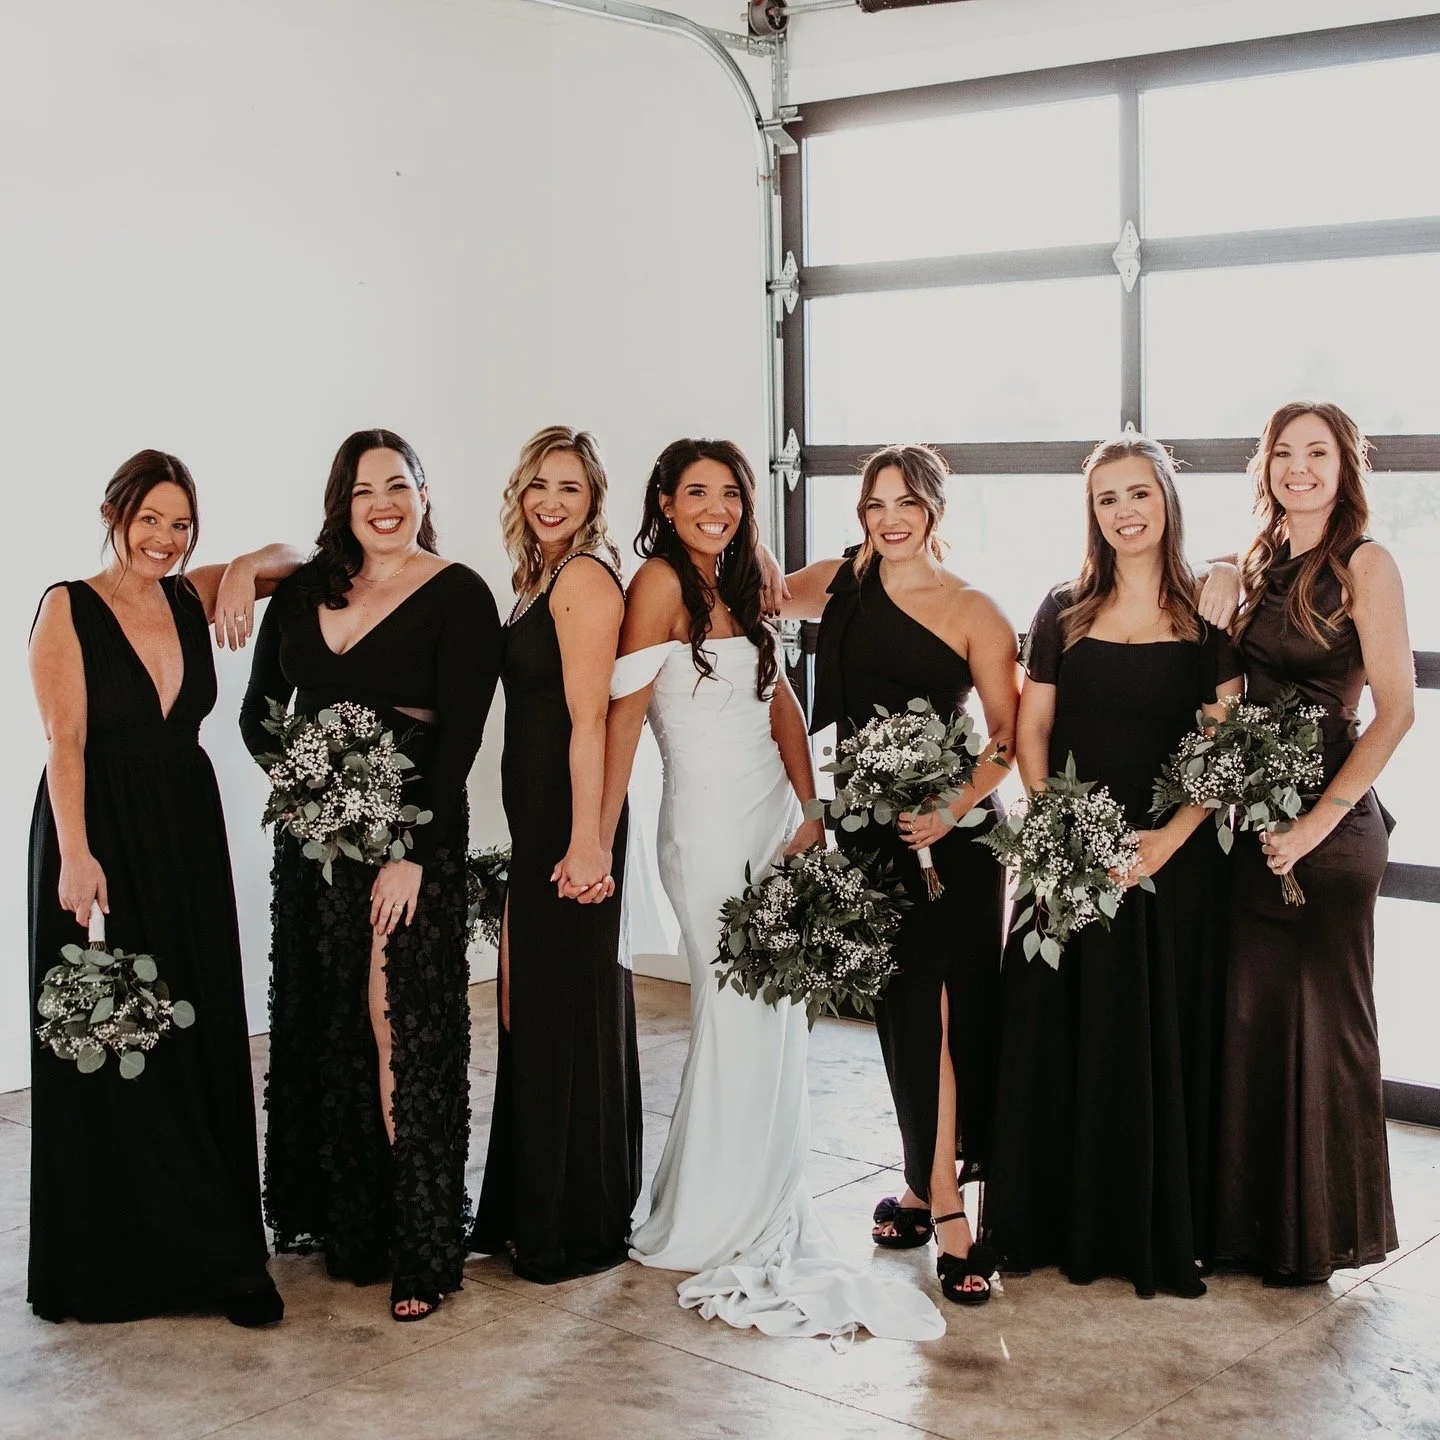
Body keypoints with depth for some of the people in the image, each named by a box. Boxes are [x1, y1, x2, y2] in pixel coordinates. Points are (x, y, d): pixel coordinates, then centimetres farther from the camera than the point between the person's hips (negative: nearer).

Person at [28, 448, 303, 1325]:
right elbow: (65, 741, -13)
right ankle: (112, 1257, 12)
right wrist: (75, 854, -22)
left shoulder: (190, 598, 7)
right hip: (98, 838, -5)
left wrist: (245, 572, -8)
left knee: (202, 1038, 6)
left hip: (188, 838, 5)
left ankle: (210, 1248, 16)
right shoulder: (68, 609, -6)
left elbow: (291, 557, 15)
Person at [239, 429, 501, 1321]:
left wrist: (412, 852, -17)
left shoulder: (457, 596, -5)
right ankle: (346, 1225, 25)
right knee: (324, 1029, 11)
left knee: (407, 1034, -5)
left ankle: (422, 1250, 2)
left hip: (414, 842, -5)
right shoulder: (303, 592, 11)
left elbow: (460, 736, -11)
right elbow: (258, 712, 17)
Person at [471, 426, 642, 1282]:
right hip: (538, 820, 10)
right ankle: (536, 1213, 28)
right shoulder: (545, 577, 15)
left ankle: (578, 1232, 11)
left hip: (569, 825, -10)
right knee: (539, 1010, 16)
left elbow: (590, 718, -19)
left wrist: (587, 840, -23)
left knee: (568, 1015, -1)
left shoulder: (584, 575, -13)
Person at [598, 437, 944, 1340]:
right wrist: (600, 838, -17)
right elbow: (626, 711, -14)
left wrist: (810, 811, 1)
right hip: (710, 826, -7)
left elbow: (781, 701, 12)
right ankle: (709, 1227, 12)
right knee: (738, 1018, -3)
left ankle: (762, 1210, 19)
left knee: (778, 1018, 7)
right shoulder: (660, 581, -9)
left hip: (776, 818, 7)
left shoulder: (739, 587, 14)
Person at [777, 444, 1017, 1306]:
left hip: (952, 834, -3)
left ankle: (938, 1198, 6)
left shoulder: (973, 612, -3)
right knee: (903, 1010, 7)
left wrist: (957, 805, -19)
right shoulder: (839, 587, 8)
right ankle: (931, 1189, 16)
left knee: (945, 1011, -5)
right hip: (869, 831, 3)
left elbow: (1008, 733, -5)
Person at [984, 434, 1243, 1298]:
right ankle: (1061, 1223, 17)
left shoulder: (1208, 615, 1)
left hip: (1175, 859, -2)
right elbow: (1031, 729, 7)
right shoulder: (1065, 612, 8)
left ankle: (1162, 1232, 15)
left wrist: (1173, 836, -16)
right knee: (1061, 1037, 4)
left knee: (1165, 1043, 3)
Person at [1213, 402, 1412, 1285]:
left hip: (1329, 825, -6)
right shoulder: (1261, 567, 12)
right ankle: (1256, 1216, 23)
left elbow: (1396, 709, -13)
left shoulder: (1363, 565, -7)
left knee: (1324, 1020, 2)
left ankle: (1323, 1230, 16)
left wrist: (1320, 821, -17)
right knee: (1249, 1013, 10)